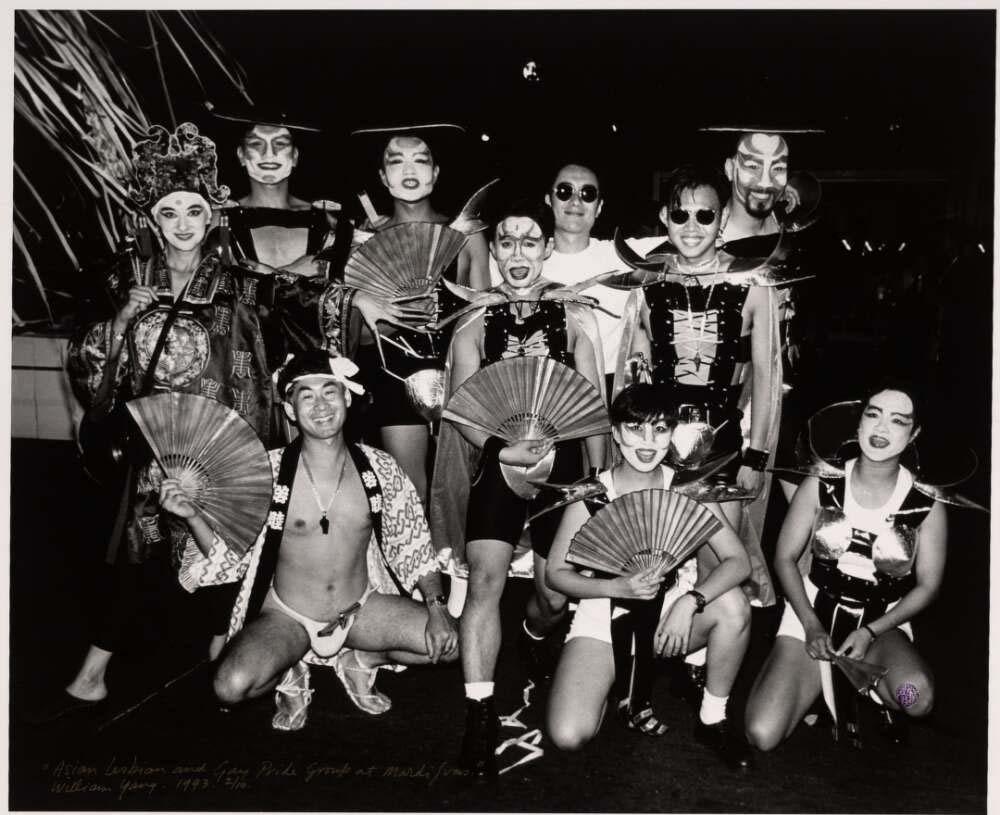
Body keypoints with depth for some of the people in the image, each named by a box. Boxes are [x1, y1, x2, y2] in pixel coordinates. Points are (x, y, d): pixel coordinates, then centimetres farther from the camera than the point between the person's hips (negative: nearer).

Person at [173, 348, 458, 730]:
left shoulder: (379, 468, -7)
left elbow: (414, 547, 2)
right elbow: (230, 558, -7)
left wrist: (436, 606, -11)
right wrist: (192, 517, -23)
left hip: (361, 609, 2)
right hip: (285, 618, -2)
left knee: (451, 642, -16)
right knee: (232, 686, -30)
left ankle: (360, 661, 12)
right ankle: (291, 675, 7)